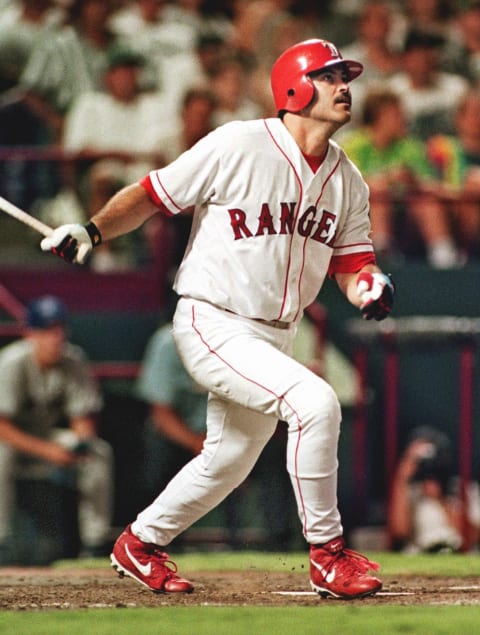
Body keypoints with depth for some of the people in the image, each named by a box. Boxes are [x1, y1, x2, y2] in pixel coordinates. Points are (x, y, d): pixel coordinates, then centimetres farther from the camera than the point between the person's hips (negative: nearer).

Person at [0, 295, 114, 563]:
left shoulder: (73, 360, -9)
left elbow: (83, 418, -3)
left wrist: (81, 445, -27)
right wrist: (46, 450, -37)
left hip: (51, 438, 4)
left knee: (101, 452, -18)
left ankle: (96, 540, -11)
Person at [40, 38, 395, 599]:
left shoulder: (347, 182, 6)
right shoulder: (236, 147, -13)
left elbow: (352, 266, 6)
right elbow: (151, 195, -8)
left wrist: (369, 288, -17)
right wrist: (93, 230, -22)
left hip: (274, 337, 8)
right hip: (212, 326, -8)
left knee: (228, 461, 18)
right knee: (315, 402, -25)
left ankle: (140, 544, 41)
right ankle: (327, 557, -14)